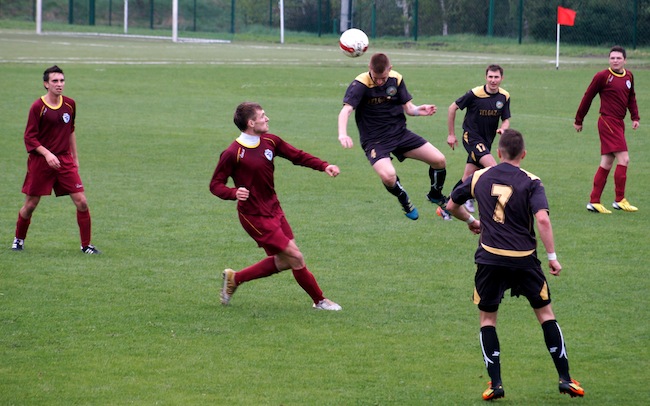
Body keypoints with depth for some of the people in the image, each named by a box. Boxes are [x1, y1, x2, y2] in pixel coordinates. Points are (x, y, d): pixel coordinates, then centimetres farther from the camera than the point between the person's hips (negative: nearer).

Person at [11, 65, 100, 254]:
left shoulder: (70, 104, 5)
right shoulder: (38, 107, -11)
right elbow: (30, 137, -11)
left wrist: (75, 157, 19)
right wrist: (47, 154, -23)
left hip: (65, 161, 4)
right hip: (40, 161, -4)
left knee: (81, 202, -7)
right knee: (30, 204, 5)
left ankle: (86, 245, 4)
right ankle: (18, 239, 29)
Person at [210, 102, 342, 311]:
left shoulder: (270, 141, 3)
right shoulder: (232, 154, -17)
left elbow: (297, 156, 11)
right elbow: (215, 185, -12)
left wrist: (324, 166, -5)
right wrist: (235, 193, -33)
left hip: (274, 210, 8)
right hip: (255, 216, -8)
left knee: (285, 261, 11)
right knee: (295, 257, -8)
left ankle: (234, 278, 27)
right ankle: (320, 301, 10)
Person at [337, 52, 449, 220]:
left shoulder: (396, 79, -3)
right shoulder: (360, 84, -19)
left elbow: (407, 107, 5)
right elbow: (346, 110, -30)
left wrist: (418, 110, -19)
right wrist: (342, 134, -48)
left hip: (400, 133, 5)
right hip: (375, 140, -5)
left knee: (439, 160, -2)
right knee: (388, 175, -31)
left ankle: (436, 196, 31)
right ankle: (404, 200, 6)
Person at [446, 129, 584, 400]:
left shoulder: (479, 178, 6)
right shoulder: (530, 183, -4)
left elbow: (451, 206, 19)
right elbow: (542, 219, -18)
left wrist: (471, 221, 38)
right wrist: (552, 257, -12)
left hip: (490, 259, 1)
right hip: (524, 259, -1)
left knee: (487, 318, 14)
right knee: (545, 313, 13)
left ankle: (495, 383, 4)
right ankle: (565, 378, 11)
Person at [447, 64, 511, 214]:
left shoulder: (505, 96, 0)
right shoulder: (475, 94, -15)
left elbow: (506, 119, 8)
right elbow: (452, 108, -6)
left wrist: (503, 128, -18)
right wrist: (451, 134, -3)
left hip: (487, 141, 6)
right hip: (472, 138, -5)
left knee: (468, 178, 3)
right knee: (493, 167, -23)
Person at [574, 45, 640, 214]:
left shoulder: (629, 76, 11)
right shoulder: (602, 76, -9)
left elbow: (631, 97, 23)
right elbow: (588, 98, -2)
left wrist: (635, 117, 9)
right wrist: (578, 121, 3)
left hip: (618, 123, 8)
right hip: (608, 122, -8)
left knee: (607, 163, 9)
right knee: (623, 159, -13)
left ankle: (594, 201, 14)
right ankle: (619, 200, -6)